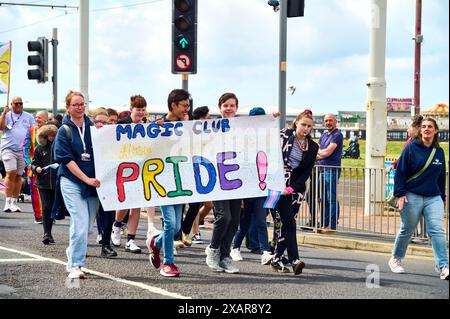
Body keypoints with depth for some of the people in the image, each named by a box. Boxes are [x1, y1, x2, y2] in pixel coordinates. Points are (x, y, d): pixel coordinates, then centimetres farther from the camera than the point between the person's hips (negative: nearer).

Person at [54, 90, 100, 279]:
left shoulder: (93, 127, 8)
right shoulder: (64, 131, -1)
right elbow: (67, 159, -7)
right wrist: (86, 179, -15)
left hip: (93, 182, 4)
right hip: (71, 181, -4)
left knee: (87, 226, 7)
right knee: (80, 223, -15)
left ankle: (73, 254, 30)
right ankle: (75, 265, -8)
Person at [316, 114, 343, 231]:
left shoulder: (337, 135, -5)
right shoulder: (323, 136, 20)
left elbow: (328, 152, -13)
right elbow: (315, 154, 13)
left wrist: (319, 152, 4)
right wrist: (323, 154, -7)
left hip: (332, 170, -9)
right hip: (322, 169, 9)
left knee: (332, 199, -9)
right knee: (324, 199, 10)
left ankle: (332, 226, -8)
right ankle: (325, 224, 15)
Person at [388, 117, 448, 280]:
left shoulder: (439, 151, 10)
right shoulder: (411, 148, -4)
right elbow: (400, 172, -5)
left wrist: (442, 198, 18)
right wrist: (400, 194, -12)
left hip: (433, 198, 3)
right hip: (412, 197, -3)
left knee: (437, 230, -11)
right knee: (407, 230, 8)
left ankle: (442, 266, -15)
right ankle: (396, 259, 29)